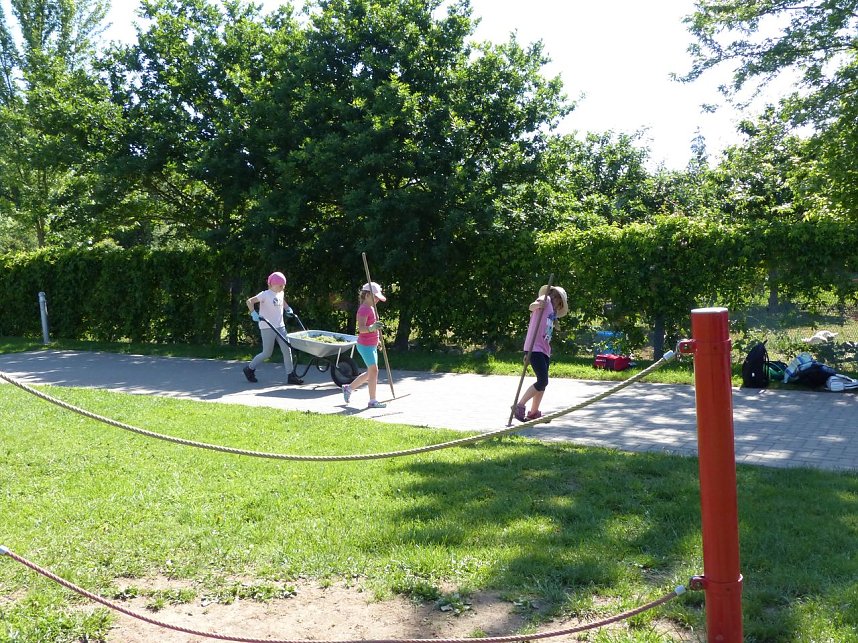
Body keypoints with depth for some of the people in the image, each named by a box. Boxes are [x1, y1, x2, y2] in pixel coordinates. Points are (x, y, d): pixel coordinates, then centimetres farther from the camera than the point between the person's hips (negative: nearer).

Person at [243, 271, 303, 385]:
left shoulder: (281, 294, 9)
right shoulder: (265, 295, -14)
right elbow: (249, 301, -20)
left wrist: (288, 309, 19)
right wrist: (254, 314, -28)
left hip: (280, 326, 7)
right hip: (267, 327, -7)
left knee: (287, 350, 1)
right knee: (267, 353, 1)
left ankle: (291, 375, 5)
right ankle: (250, 369, 21)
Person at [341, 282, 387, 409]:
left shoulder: (370, 308, 14)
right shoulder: (364, 309, -17)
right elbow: (361, 328, -28)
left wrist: (377, 341, 28)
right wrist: (372, 328, -45)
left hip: (371, 345, 10)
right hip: (365, 345, -10)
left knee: (370, 372, 16)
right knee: (373, 370, -9)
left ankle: (349, 388, 29)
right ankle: (372, 401, -3)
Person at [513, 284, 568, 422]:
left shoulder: (552, 312, 23)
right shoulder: (545, 299, 1)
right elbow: (532, 307, -23)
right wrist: (537, 304, -39)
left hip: (545, 350, 9)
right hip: (535, 348, -9)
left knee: (543, 382, 10)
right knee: (543, 381, -13)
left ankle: (533, 413, 19)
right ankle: (519, 406, -3)